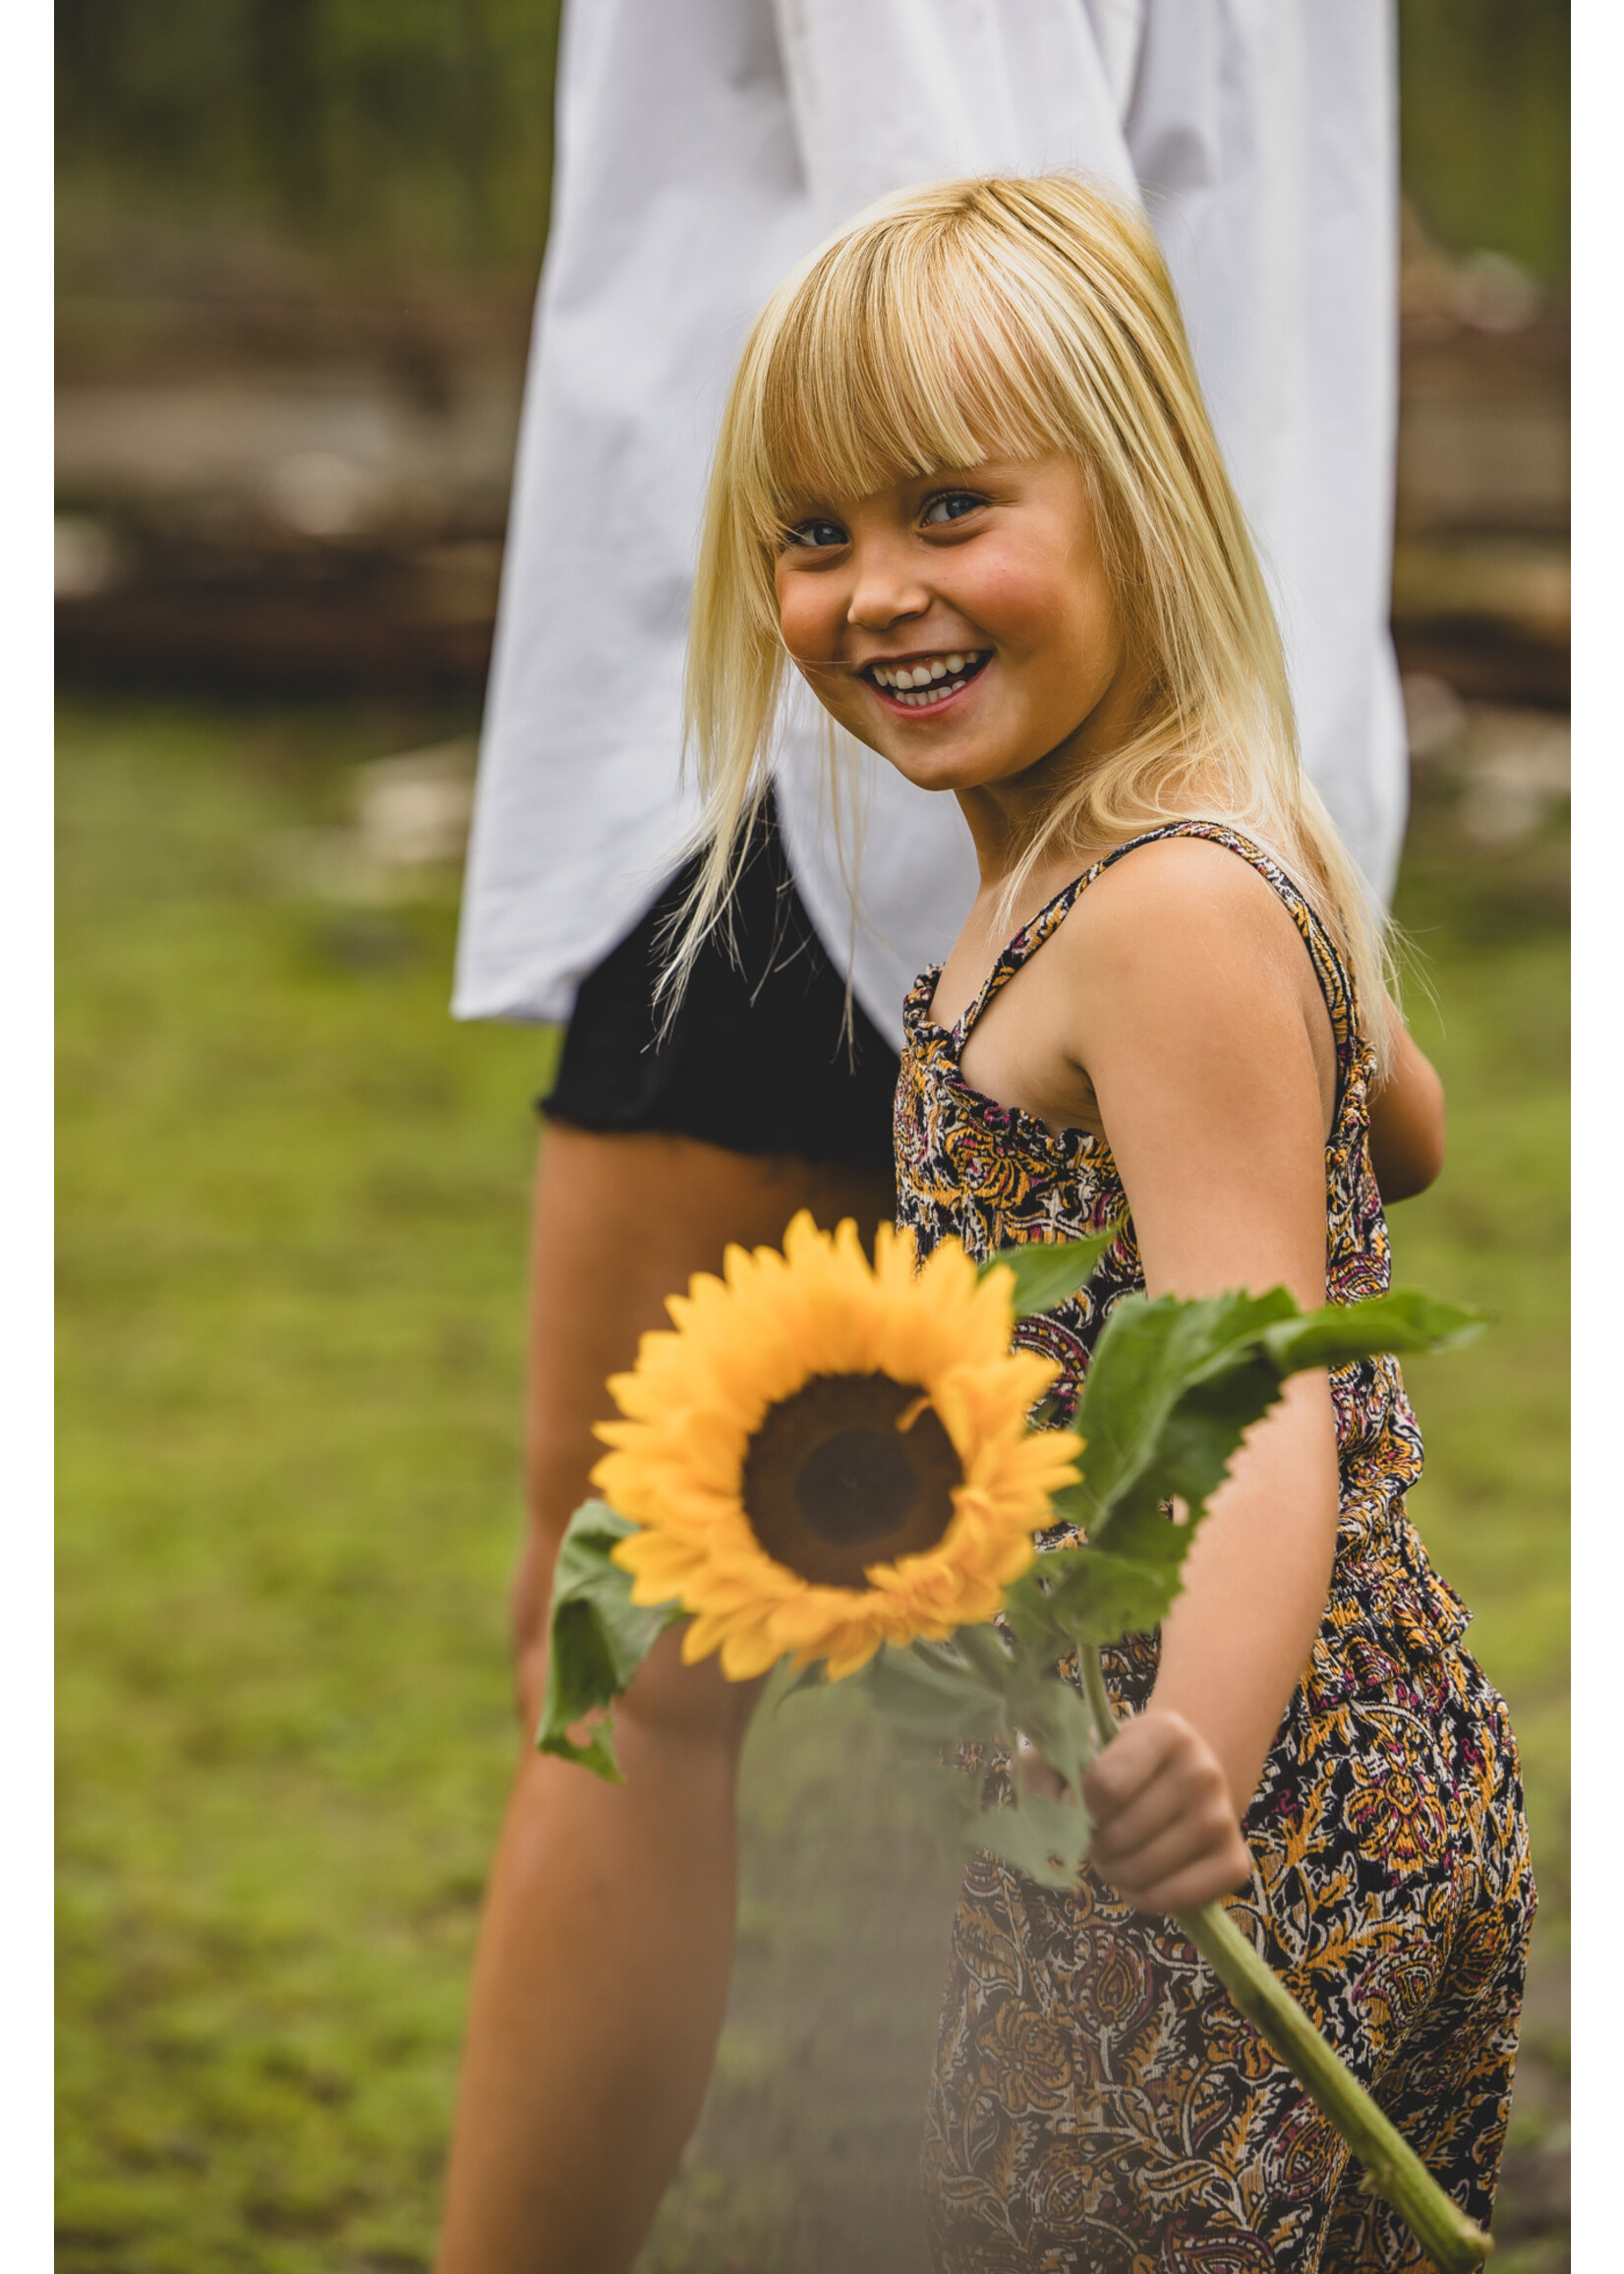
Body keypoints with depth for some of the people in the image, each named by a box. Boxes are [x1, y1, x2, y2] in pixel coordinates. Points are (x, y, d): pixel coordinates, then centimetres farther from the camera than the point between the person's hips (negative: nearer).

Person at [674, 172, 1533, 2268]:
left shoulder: (1167, 912, -22)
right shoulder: (1137, 864, 9)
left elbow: (1262, 1415, -30)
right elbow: (1408, 1129, 26)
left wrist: (1188, 1755, -47)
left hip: (1238, 1874, -10)